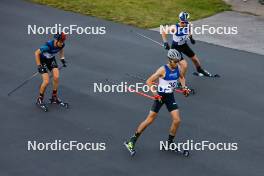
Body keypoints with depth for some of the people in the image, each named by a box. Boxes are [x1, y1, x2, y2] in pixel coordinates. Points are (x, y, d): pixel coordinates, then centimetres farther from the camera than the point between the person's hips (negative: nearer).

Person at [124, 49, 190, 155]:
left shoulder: (177, 68, -1)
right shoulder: (163, 70, -19)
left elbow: (182, 77, 23)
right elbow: (149, 81, -17)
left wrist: (184, 87, 8)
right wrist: (155, 93, -24)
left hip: (170, 96, 6)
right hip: (161, 96, -6)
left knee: (177, 120, -3)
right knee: (150, 120, -5)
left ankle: (169, 143, 15)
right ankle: (132, 141, 6)